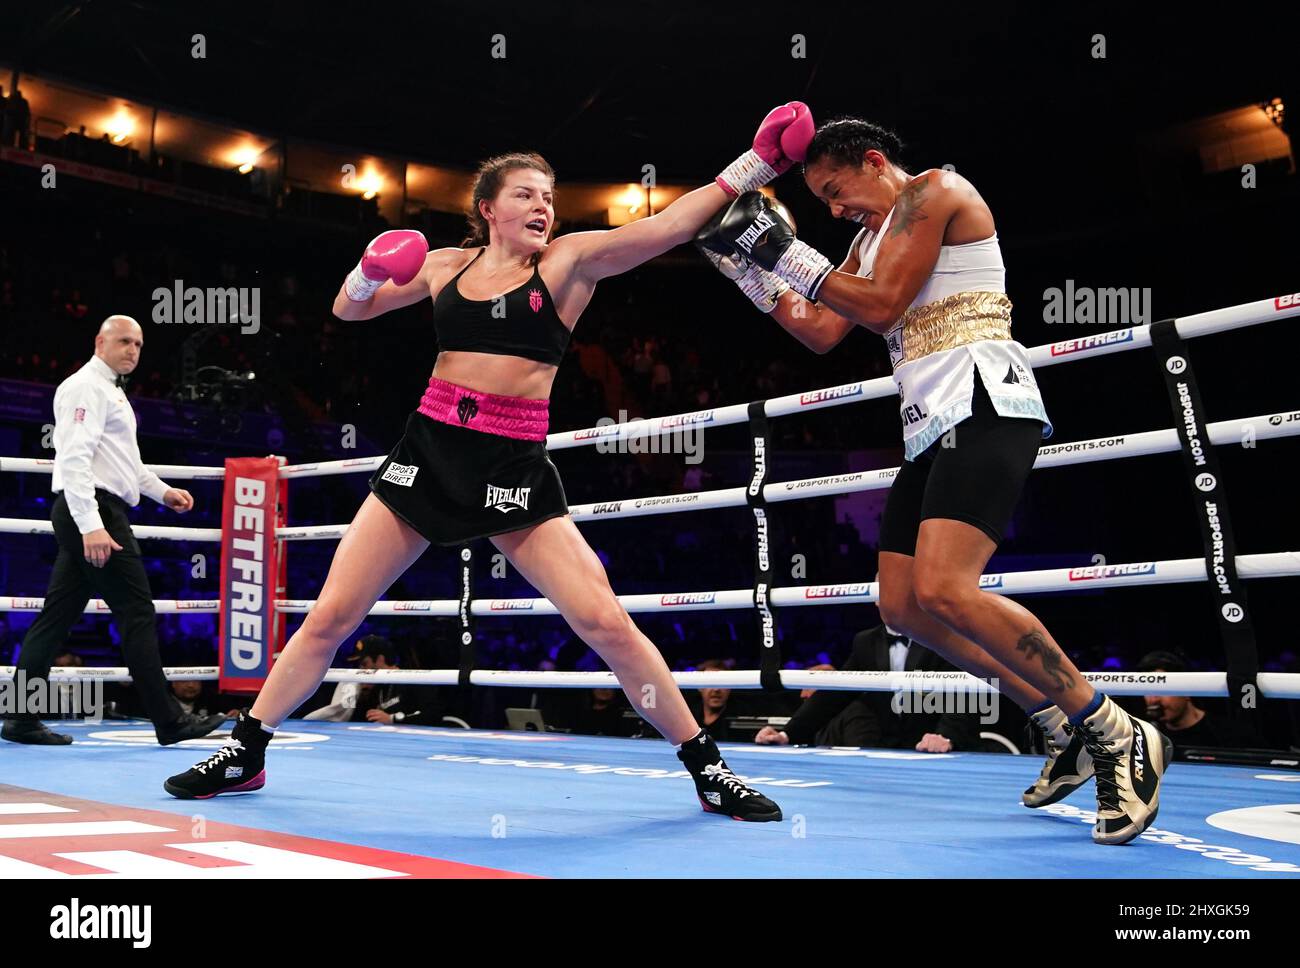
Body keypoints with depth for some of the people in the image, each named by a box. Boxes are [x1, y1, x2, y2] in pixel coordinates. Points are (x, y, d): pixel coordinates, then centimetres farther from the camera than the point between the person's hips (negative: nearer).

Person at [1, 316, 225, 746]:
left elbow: (122, 461, 34)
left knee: (57, 615, 8)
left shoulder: (109, 390, 24)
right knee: (137, 614, -9)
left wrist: (163, 491, 25)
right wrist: (91, 525, -28)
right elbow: (74, 460, -20)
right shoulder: (86, 387, -9)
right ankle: (168, 720, -7)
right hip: (94, 512, -11)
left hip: (94, 516, 11)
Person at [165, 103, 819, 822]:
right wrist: (369, 270, -3)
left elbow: (666, 227, -11)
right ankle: (244, 755, 20)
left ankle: (708, 770, 3)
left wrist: (753, 165, -21)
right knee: (332, 614, 3)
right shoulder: (447, 266, 11)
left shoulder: (569, 260, 2)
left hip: (515, 464, -3)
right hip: (429, 448, 3)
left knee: (605, 621, -11)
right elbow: (348, 309, 20)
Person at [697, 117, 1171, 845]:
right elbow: (822, 332, 22)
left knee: (944, 592, -25)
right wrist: (746, 265, 17)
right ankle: (1067, 728, 13)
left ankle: (1120, 737, -14)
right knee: (904, 605, 6)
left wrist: (786, 251, -5)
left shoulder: (934, 192, -3)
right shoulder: (873, 238, 24)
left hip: (983, 407, -10)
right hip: (932, 426, 10)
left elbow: (881, 307, -11)